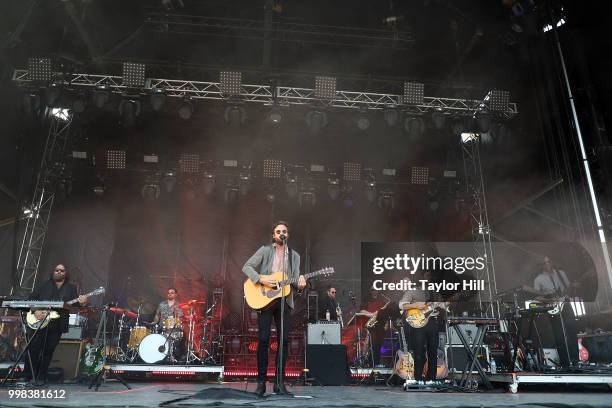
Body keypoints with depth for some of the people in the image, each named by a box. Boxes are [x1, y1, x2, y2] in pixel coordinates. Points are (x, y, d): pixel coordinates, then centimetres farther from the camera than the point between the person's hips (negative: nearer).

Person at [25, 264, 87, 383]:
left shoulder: (71, 288, 11)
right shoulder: (44, 285, 11)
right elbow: (31, 298, 6)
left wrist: (81, 303, -21)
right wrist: (35, 311, -11)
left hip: (56, 326, 0)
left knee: (48, 353, 4)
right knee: (33, 350, 1)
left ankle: (41, 378, 13)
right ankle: (27, 377, 13)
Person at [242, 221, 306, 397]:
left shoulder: (294, 255, 11)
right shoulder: (265, 250, 3)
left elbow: (295, 280, 8)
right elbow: (246, 267, -3)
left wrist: (300, 284, -15)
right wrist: (261, 279, -16)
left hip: (285, 301, 3)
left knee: (284, 341, 1)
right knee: (263, 340, -4)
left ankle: (279, 382, 11)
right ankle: (261, 382, 6)